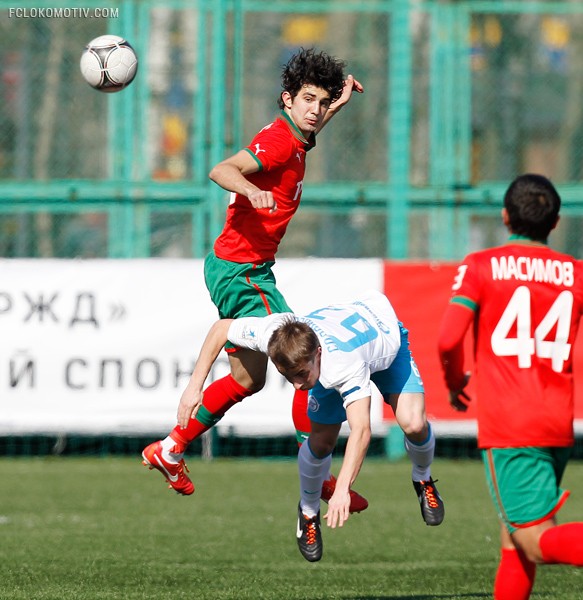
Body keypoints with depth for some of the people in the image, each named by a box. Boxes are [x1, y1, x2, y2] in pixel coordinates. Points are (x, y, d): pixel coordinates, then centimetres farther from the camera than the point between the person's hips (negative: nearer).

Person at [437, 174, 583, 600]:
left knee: (536, 543, -10)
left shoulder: (481, 266, -1)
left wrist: (455, 383, 9)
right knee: (514, 538, 19)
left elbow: (448, 339, -11)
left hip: (506, 425, -5)